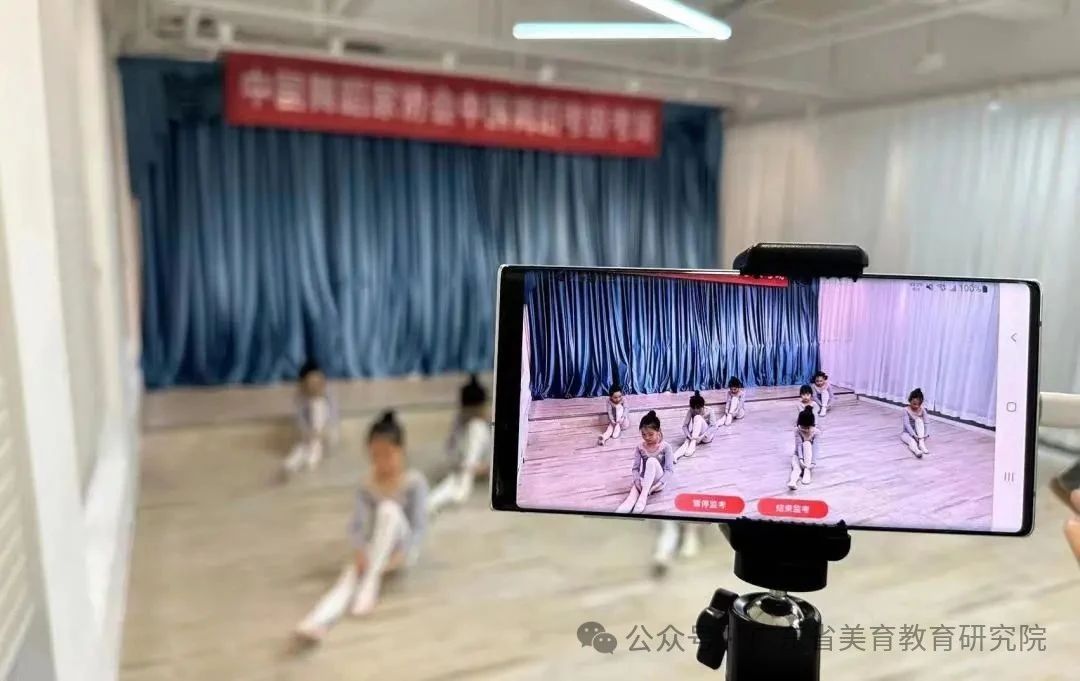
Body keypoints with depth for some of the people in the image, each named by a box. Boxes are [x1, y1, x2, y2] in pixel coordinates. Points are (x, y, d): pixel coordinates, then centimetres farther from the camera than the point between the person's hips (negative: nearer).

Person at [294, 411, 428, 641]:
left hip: (402, 548, -3)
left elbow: (419, 525, -17)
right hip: (375, 550, 3)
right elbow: (357, 525, -12)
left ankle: (371, 582, -27)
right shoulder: (367, 488, -2)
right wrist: (359, 552, -31)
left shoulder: (415, 482, -12)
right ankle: (317, 622, -54)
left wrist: (400, 555, -30)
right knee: (349, 574, -29)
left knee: (388, 508, -31)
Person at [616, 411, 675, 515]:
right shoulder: (640, 448, -1)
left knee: (652, 461, -30)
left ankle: (643, 496, -34)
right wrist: (637, 482, -24)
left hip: (658, 482, -4)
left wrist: (657, 485, -27)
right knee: (635, 486, -30)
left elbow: (670, 470, -14)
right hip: (644, 481, 4)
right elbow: (636, 468, -3)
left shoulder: (665, 447, -10)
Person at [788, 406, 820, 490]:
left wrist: (812, 462, -37)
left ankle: (807, 471, -35)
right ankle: (792, 481, -63)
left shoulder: (817, 432, -16)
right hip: (799, 454, 0)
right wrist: (801, 459, -37)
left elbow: (816, 448, -24)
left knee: (807, 443, -33)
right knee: (797, 468, -33)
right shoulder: (797, 430, -15)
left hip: (809, 455, 0)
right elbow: (799, 445, -23)